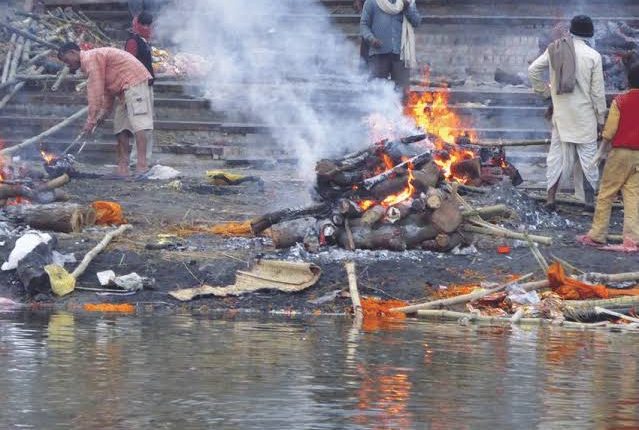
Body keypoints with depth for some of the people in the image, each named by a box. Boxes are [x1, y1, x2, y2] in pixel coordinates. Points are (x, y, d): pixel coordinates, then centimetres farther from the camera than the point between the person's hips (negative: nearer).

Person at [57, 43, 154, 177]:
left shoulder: (90, 58, -11)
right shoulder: (93, 57, 21)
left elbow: (95, 91, -17)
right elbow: (107, 90, 20)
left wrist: (91, 120, -16)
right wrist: (103, 114, 12)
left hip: (134, 80, -11)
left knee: (138, 122, -19)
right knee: (121, 126, 7)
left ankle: (142, 165, -29)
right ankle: (123, 165, 4)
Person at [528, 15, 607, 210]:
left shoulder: (554, 50, -1)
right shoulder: (593, 56, -10)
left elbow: (533, 70, 0)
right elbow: (598, 91, -7)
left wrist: (543, 90, 12)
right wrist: (601, 117, 1)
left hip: (561, 112, 3)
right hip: (584, 113, -3)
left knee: (558, 153, 9)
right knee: (587, 154, 7)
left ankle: (550, 197, 7)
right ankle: (589, 198, 9)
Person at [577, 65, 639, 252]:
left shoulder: (620, 101, -8)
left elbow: (609, 131, -8)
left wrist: (602, 151, 4)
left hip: (620, 152, -2)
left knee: (606, 194, 6)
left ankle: (597, 235, 9)